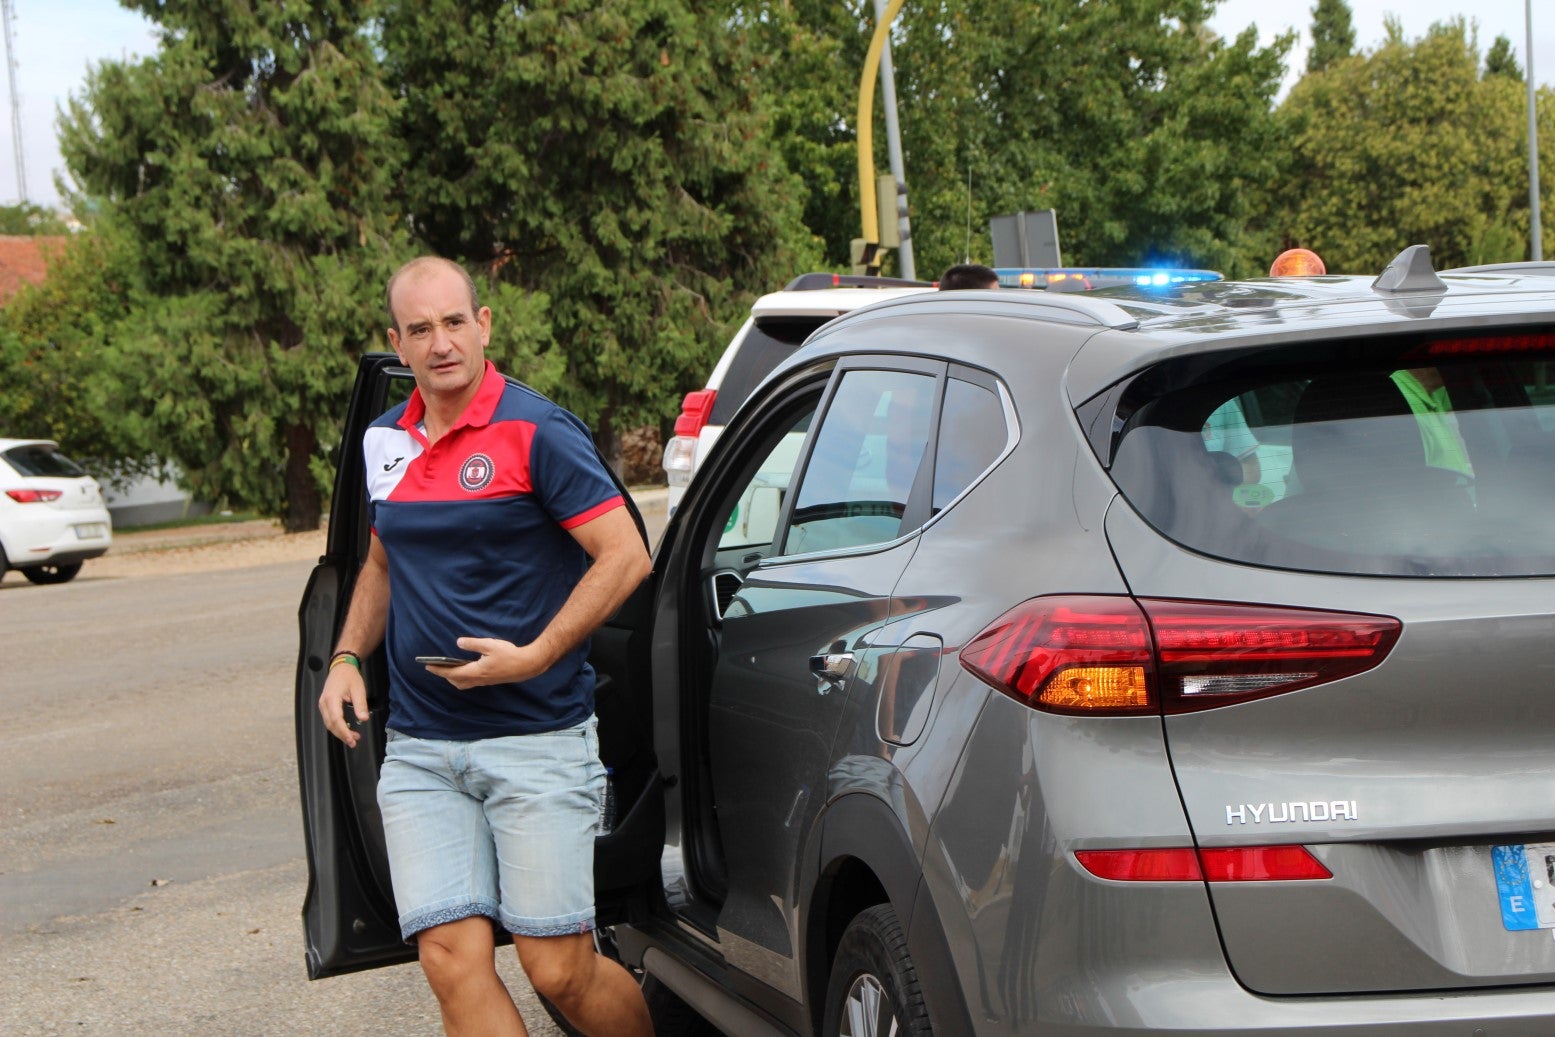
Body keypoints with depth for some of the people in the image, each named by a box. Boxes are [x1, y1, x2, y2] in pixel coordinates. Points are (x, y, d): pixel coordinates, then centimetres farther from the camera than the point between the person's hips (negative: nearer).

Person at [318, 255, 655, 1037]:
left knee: (559, 970, -4)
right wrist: (346, 658, 12)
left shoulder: (536, 431, -8)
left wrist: (535, 657, -17)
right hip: (419, 750, 5)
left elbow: (626, 556, -11)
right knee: (452, 959, -6)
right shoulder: (385, 442, 11)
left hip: (538, 741, -5)